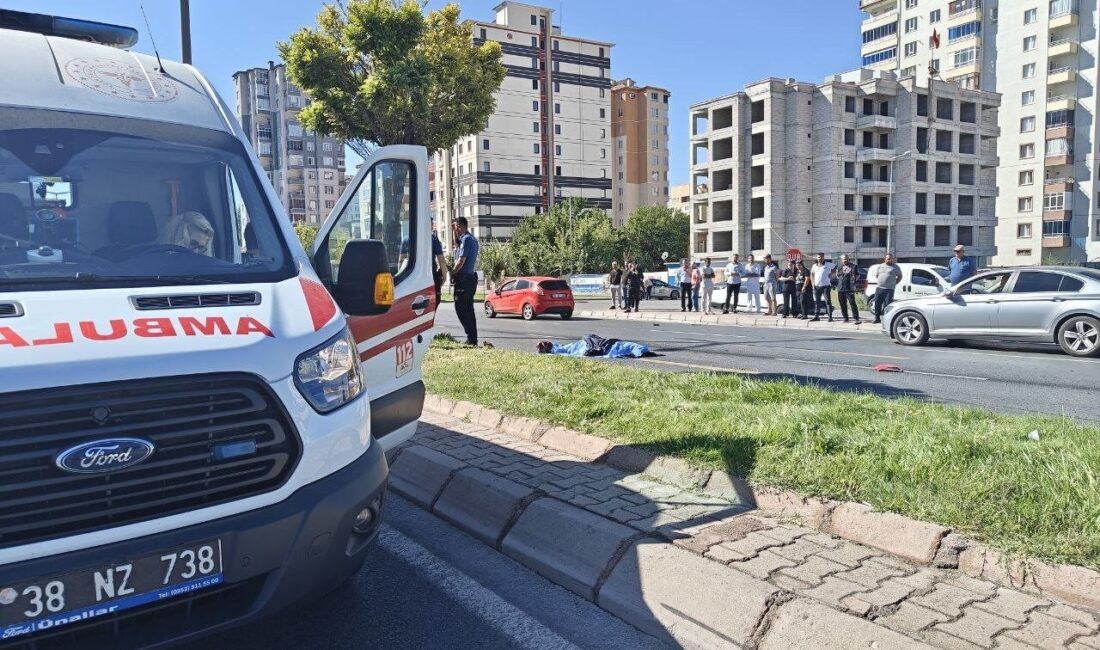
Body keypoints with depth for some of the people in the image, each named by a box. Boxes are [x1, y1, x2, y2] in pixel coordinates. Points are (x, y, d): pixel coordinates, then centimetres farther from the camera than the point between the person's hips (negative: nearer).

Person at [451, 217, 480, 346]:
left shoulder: (466, 239, -14)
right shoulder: (473, 239, 16)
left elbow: (461, 260, -18)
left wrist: (452, 273, -7)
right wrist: (456, 236, 17)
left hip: (463, 278, -10)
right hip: (472, 276, 10)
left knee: (461, 308, -6)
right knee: (468, 308, 14)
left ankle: (471, 338, -9)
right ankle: (473, 338, 16)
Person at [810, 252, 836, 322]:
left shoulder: (828, 264, -1)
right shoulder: (814, 266, 10)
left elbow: (835, 267, 9)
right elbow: (812, 274, 20)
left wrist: (831, 274, -3)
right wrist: (813, 283, 9)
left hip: (826, 286, -4)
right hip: (817, 286, 4)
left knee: (828, 301, -4)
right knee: (817, 301, 7)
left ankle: (830, 317, -3)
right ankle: (816, 316, 13)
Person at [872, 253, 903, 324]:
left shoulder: (895, 267, 4)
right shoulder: (880, 266, 14)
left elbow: (899, 276, 10)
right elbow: (876, 275, 22)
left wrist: (894, 283, 2)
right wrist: (878, 282, 9)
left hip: (889, 289, -4)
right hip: (879, 288, 4)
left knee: (887, 304, -7)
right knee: (877, 303, 4)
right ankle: (877, 318, 15)